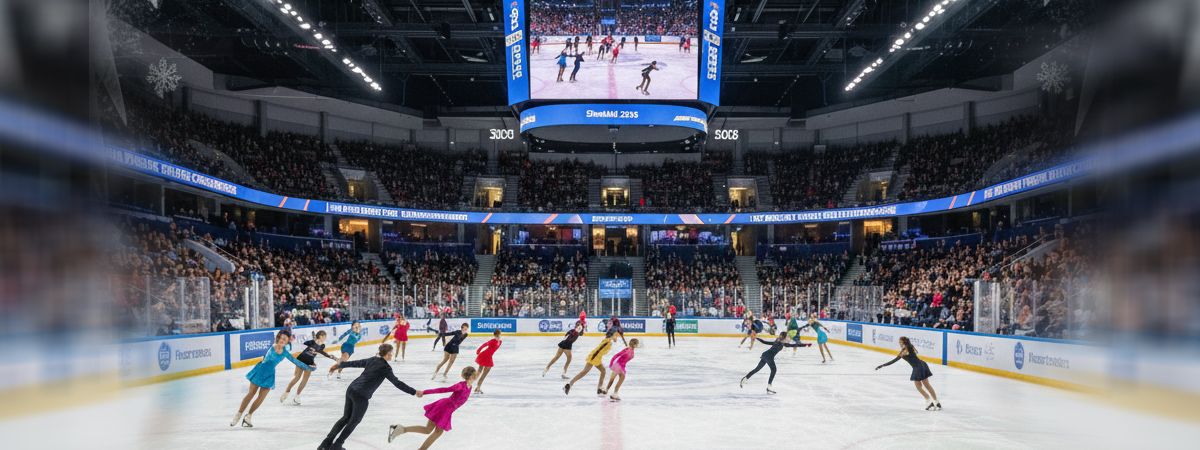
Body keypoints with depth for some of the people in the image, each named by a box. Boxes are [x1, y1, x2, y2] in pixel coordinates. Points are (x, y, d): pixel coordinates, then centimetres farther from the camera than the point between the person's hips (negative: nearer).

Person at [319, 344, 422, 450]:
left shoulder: (372, 360, 9)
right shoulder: (385, 367, -9)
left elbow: (355, 363, 19)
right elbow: (397, 383, -12)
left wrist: (340, 365, 33)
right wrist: (414, 392, -10)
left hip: (351, 389, 7)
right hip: (361, 396, -7)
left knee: (346, 418, 20)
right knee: (354, 421, 11)